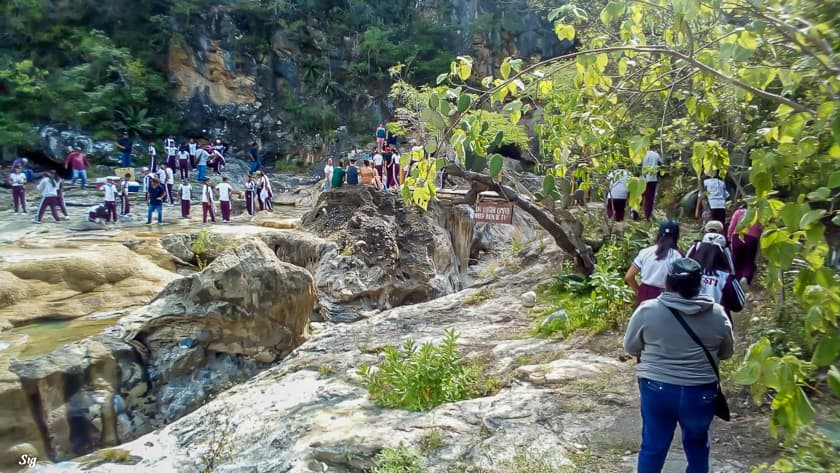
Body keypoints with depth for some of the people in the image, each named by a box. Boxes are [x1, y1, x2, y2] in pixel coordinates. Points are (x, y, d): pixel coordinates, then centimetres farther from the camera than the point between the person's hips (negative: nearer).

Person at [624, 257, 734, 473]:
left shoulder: (647, 310, -9)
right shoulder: (717, 315, -5)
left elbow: (630, 347, 2)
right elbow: (726, 352, 9)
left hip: (657, 389, -1)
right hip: (700, 392, 1)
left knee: (653, 446, 12)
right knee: (697, 444, 23)